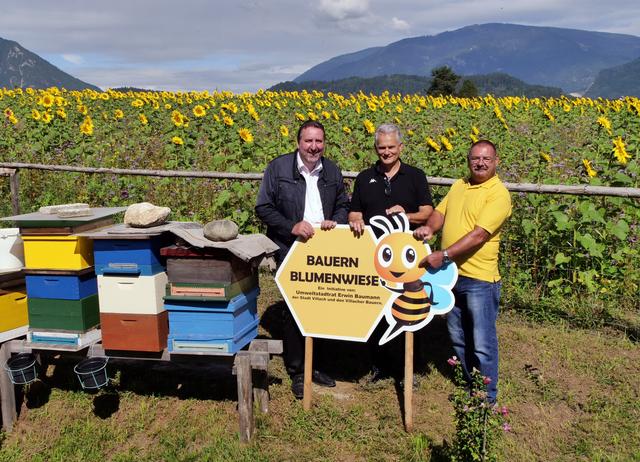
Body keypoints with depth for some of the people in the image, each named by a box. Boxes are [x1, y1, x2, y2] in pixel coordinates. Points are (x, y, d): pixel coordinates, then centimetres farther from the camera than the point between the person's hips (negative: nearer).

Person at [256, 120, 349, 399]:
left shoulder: (332, 171, 8)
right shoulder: (278, 168, -5)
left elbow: (343, 205, 18)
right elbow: (263, 208, -5)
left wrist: (336, 221, -5)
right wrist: (292, 227, -18)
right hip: (292, 252, -4)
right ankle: (297, 371, 16)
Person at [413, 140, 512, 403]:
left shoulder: (498, 194, -13)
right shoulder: (459, 186, 11)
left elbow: (479, 235, -21)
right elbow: (440, 212, 12)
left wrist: (443, 255, -26)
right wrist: (429, 227, -11)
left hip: (479, 278, -7)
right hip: (450, 274, 7)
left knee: (482, 344, 2)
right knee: (458, 338, 19)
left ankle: (487, 399, 18)